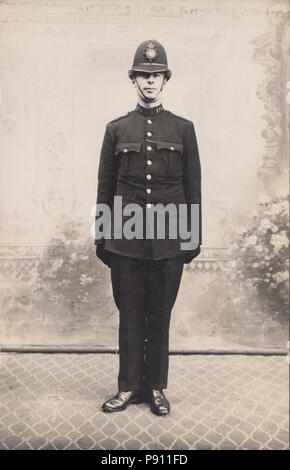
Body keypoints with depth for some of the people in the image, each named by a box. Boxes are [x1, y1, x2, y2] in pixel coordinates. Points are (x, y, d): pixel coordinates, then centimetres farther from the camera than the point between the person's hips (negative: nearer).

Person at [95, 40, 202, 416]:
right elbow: (104, 187, 8)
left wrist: (195, 237, 3)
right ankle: (129, 387, 23)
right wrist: (101, 236, 5)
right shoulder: (116, 129, 8)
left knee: (160, 316, 9)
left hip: (168, 240, 0)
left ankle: (156, 388, 24)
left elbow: (193, 187, 7)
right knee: (129, 315, 8)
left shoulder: (183, 128, 8)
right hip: (125, 240, 0)